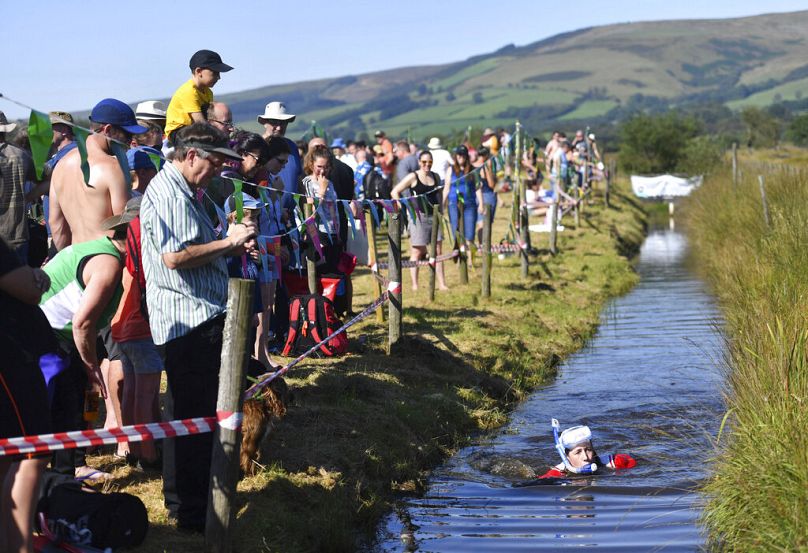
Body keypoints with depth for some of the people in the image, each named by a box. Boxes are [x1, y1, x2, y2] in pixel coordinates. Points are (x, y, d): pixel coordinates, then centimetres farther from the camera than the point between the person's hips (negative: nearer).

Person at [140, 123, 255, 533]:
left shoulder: (181, 191, 19)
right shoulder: (168, 193, -15)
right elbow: (176, 256, -25)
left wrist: (231, 247, 14)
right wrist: (227, 242, -17)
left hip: (199, 317, 11)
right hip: (190, 319, -11)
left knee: (194, 414, 19)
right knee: (196, 417, -6)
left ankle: (183, 498, 30)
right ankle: (191, 512, 0)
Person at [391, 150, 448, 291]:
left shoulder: (436, 177, 11)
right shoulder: (413, 177, -5)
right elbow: (395, 192, -6)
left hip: (434, 216, 5)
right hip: (419, 216, -5)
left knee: (437, 251, 6)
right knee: (417, 252, -3)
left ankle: (441, 283, 10)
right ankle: (415, 285, 3)